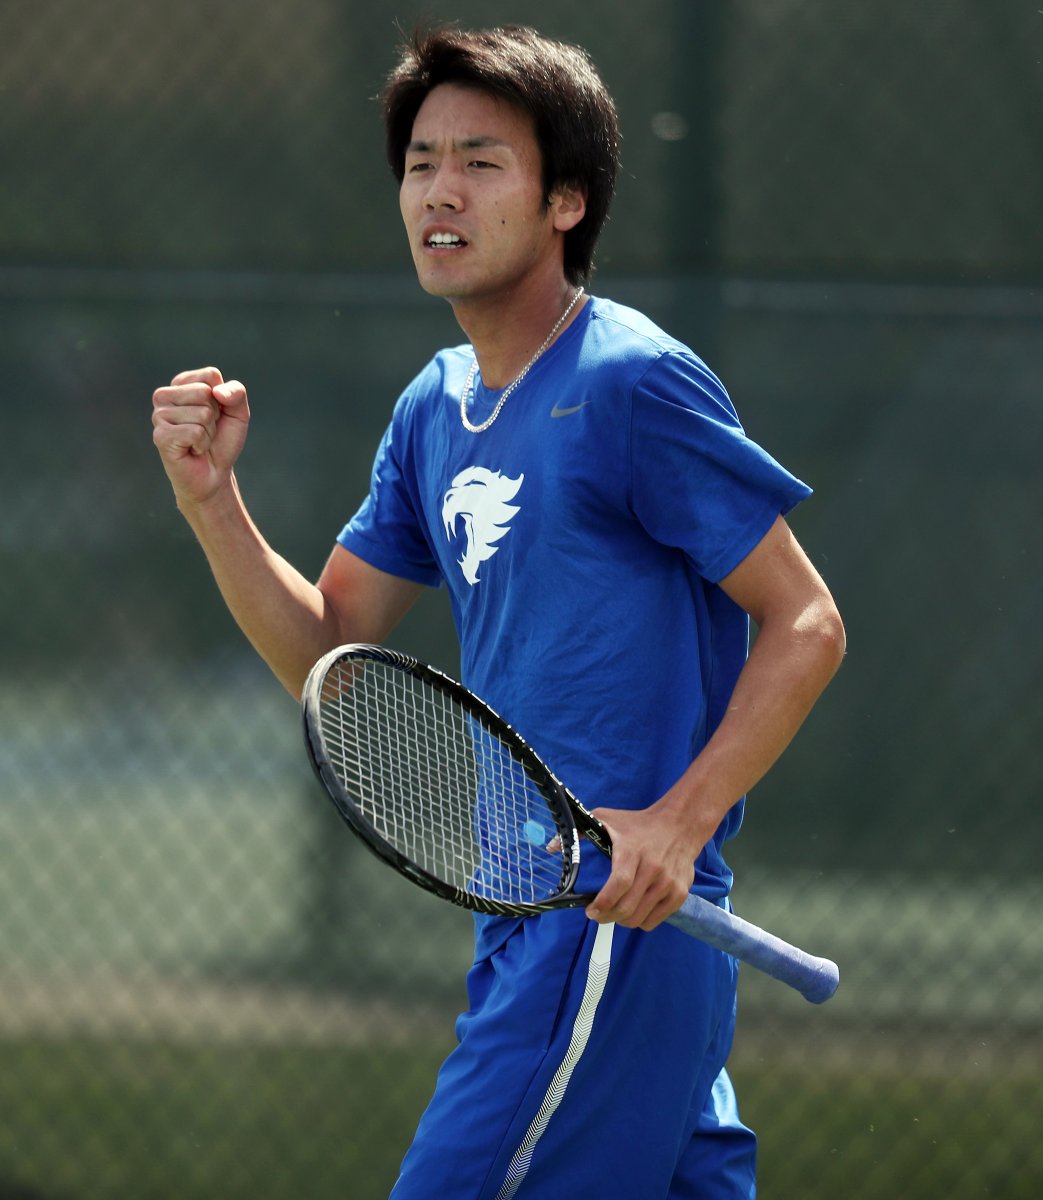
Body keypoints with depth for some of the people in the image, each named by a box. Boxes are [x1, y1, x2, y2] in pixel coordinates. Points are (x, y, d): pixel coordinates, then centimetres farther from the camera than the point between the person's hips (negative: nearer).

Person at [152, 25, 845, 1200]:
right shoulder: (435, 409, 14)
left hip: (616, 916, -8)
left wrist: (680, 819, -20)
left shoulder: (635, 385, -11)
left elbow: (805, 626, -10)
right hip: (525, 916, 8)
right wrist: (210, 497, 1)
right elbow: (323, 650, 16)